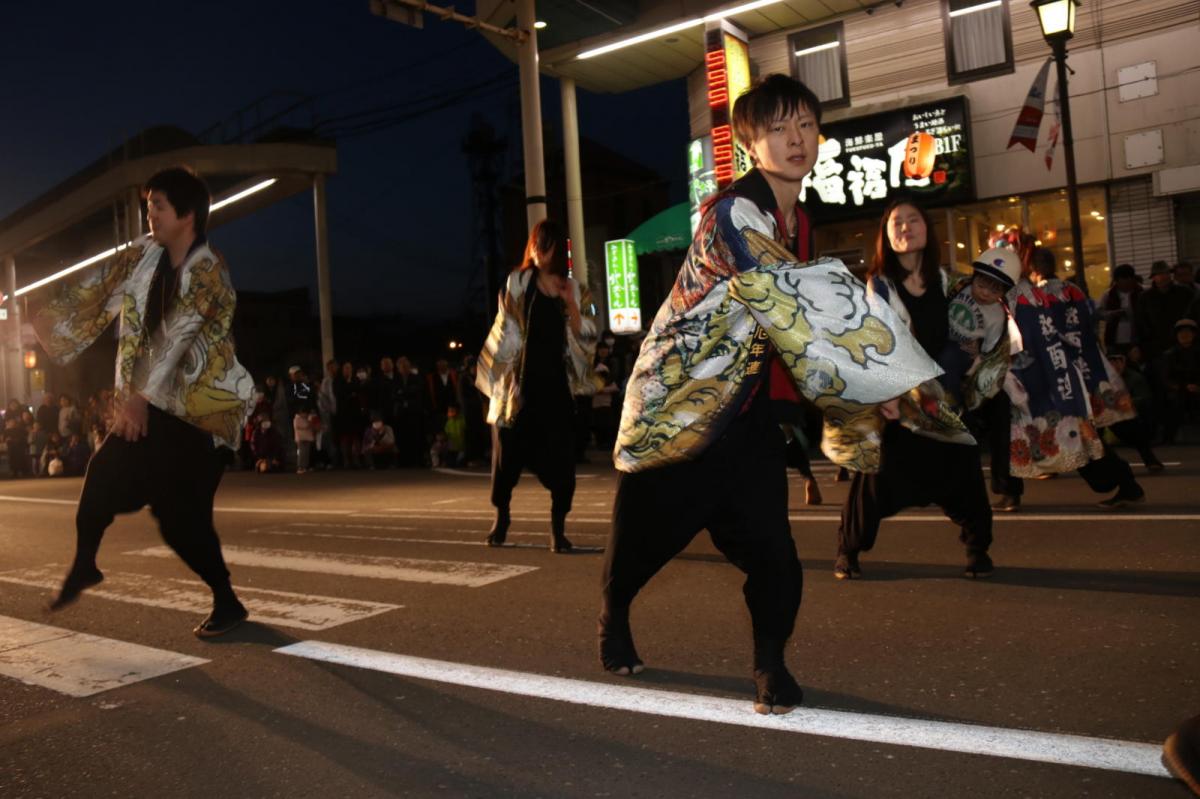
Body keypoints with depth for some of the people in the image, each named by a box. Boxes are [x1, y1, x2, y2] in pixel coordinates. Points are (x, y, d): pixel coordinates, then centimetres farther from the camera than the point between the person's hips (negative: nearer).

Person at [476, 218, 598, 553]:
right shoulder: (517, 282, 3)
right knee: (508, 450, 5)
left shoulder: (573, 289, 7)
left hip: (556, 381, 1)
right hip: (519, 381, -1)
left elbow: (586, 336, 1)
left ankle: (558, 526, 5)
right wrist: (494, 371, 0)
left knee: (560, 454, -3)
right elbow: (505, 330, 4)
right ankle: (501, 516, 24)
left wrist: (570, 305, -13)